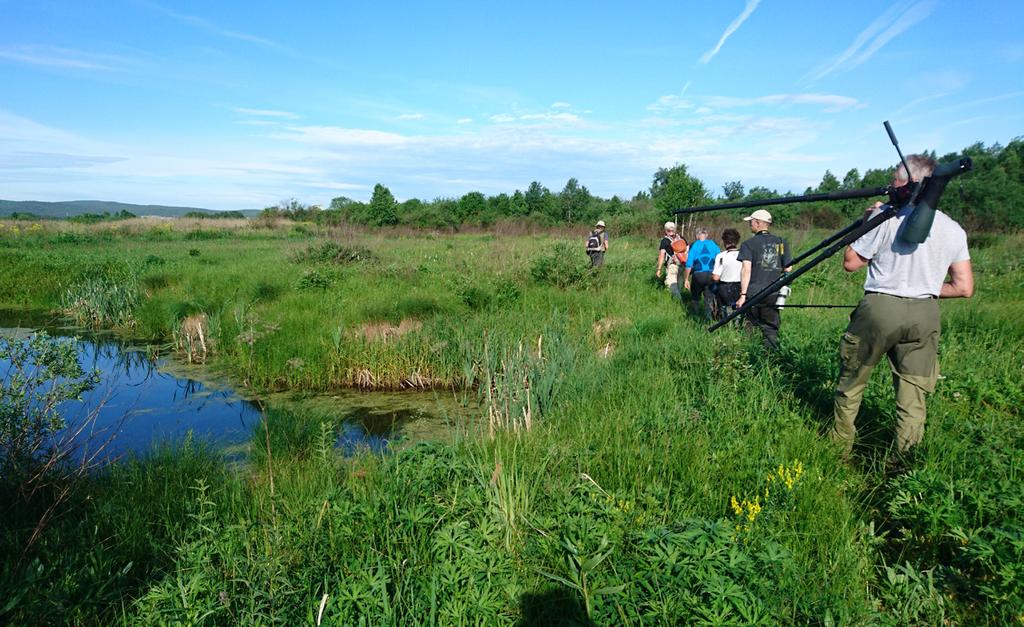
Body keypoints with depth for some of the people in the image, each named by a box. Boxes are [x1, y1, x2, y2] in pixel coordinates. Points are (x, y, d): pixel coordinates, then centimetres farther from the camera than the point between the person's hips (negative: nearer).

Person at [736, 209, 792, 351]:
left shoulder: (748, 244, -4)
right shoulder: (781, 243, 6)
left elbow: (746, 270, -13)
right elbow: (788, 268, 7)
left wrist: (743, 294, -13)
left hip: (753, 293, -2)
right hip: (773, 295, 3)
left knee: (750, 328, 9)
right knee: (771, 329, 8)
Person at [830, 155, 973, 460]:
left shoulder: (885, 217, -9)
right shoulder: (954, 230, 5)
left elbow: (850, 262, -1)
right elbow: (964, 289, 5)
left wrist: (866, 221, 9)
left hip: (880, 309, -4)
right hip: (925, 316, 4)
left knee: (851, 381, 13)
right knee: (913, 396, 10)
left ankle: (840, 451, 25)